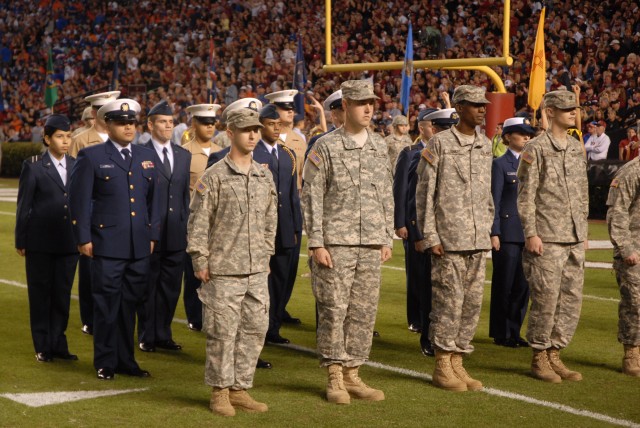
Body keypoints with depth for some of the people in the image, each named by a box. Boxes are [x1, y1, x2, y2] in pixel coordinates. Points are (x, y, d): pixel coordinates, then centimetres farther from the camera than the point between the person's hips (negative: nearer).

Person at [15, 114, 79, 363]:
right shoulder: (33, 167, -3)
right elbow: (23, 206, -2)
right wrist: (21, 241, -4)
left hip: (69, 242, 3)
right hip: (40, 242, -3)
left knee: (62, 295, 9)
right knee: (40, 295, 5)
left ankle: (58, 344, 19)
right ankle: (43, 347, 13)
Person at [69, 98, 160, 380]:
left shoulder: (146, 157, 13)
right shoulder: (91, 157, -1)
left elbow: (153, 199, 16)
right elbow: (79, 200, -2)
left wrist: (153, 235, 11)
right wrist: (83, 238, -7)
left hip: (139, 247, 4)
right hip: (107, 245, -4)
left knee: (129, 304, 10)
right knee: (107, 304, 1)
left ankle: (125, 360, 20)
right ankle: (105, 363, 11)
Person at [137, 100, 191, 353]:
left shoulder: (184, 156, 12)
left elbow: (186, 193, 14)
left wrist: (186, 225, 8)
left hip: (176, 234, 5)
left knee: (170, 287, 10)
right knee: (148, 287, 5)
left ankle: (163, 335, 21)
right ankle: (147, 337, 15)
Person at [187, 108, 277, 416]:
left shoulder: (265, 177, 11)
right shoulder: (214, 177, -6)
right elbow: (198, 221, -6)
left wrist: (266, 255, 14)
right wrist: (200, 262, -8)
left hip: (257, 271, 5)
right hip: (224, 271, -5)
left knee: (255, 330, 7)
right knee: (222, 332, -1)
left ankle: (240, 389, 17)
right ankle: (220, 392, 10)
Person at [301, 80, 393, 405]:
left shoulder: (379, 147, 11)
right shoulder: (325, 147, -4)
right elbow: (311, 198, -5)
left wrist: (387, 239, 11)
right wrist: (316, 243, -10)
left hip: (371, 245, 5)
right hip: (336, 243, -5)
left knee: (364, 311, 6)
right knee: (333, 310, -2)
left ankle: (352, 375, 16)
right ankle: (335, 379, 8)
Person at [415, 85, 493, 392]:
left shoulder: (486, 145, 13)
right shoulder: (439, 144, -6)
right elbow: (424, 193, -6)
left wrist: (487, 230, 14)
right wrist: (430, 236, -11)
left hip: (478, 241, 6)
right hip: (448, 240, -6)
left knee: (472, 303, 7)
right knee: (449, 302, -4)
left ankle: (457, 362, 17)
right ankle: (442, 366, 7)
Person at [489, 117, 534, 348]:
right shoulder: (500, 164, -3)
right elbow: (495, 200, -7)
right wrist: (494, 233, -12)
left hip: (529, 232, 6)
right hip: (508, 232, -6)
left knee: (522, 284, 8)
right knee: (504, 284, 1)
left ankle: (514, 331, 17)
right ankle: (501, 334, 9)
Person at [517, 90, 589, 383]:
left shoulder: (577, 148, 13)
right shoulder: (535, 149, -7)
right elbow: (526, 195, -9)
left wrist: (583, 230, 15)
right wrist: (531, 234, -13)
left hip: (574, 239, 7)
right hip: (547, 239, -7)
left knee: (572, 299, 7)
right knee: (546, 299, -3)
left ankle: (554, 354, 18)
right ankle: (539, 357, 9)